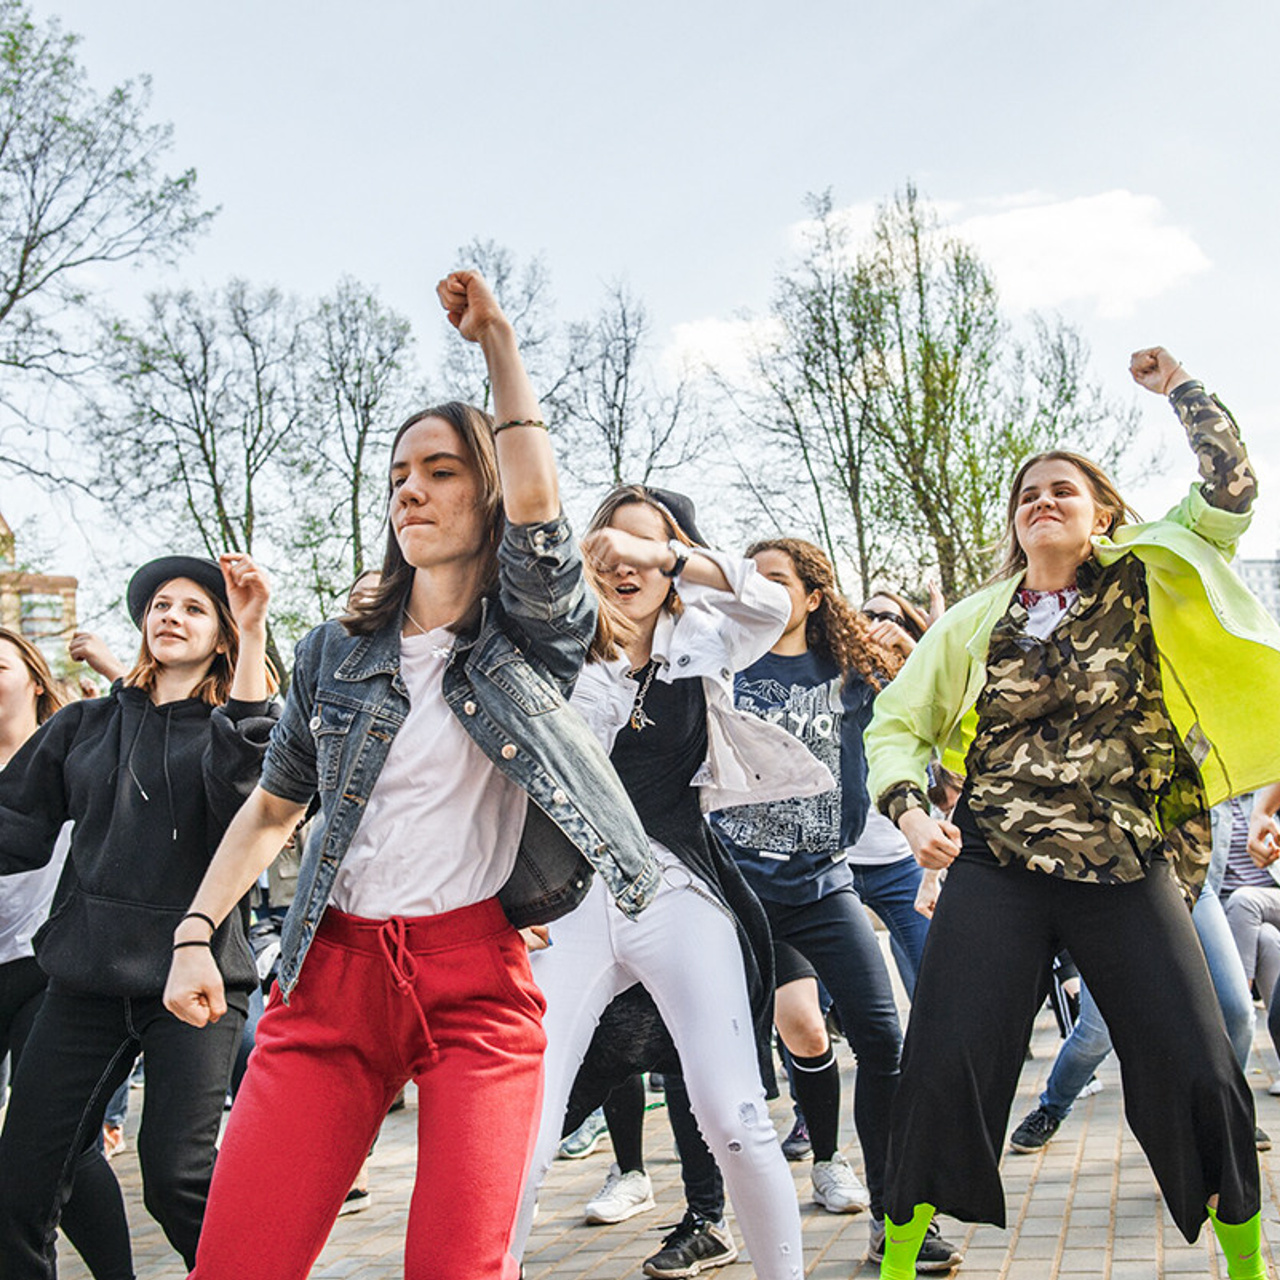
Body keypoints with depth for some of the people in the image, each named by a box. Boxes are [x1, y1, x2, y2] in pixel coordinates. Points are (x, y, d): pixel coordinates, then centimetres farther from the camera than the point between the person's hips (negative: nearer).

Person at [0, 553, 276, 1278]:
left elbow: (242, 782, -18)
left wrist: (252, 637, -23)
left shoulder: (230, 725, 5)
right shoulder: (84, 726, 15)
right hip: (88, 979, 4)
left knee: (177, 1175, -13)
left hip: (192, 978, -3)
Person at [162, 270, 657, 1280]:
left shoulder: (526, 637, 5)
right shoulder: (337, 651, 14)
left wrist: (498, 341, -8)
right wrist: (196, 934, 9)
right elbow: (274, 808, 20)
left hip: (477, 974, -2)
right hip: (333, 970, 3)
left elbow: (536, 503, -14)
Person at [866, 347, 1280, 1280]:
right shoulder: (975, 623, 10)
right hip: (996, 869, 1)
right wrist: (910, 810, -5)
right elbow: (896, 725, 13)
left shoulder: (1141, 587, 7)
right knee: (945, 1064, -5)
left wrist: (1176, 386, 3)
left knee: (1197, 1073, -1)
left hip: (1127, 869, 0)